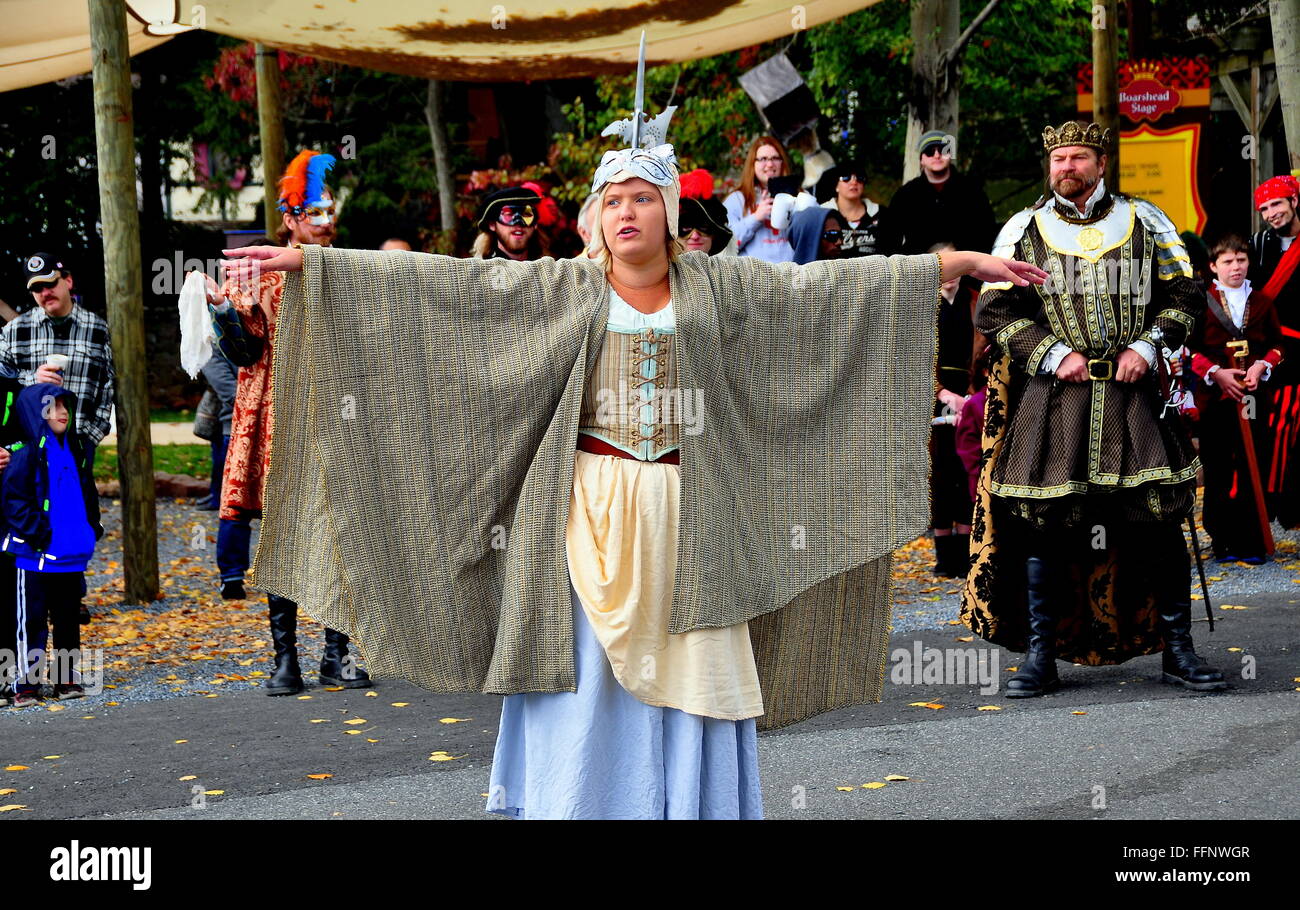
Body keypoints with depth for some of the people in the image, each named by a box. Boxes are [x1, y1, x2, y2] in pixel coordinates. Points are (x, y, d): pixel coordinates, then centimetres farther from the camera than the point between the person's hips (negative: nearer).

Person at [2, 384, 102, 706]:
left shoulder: (76, 450, 11)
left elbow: (87, 494, 21)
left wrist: (91, 528, 11)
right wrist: (37, 533, -19)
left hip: (72, 558, 7)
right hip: (36, 556, -6)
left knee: (67, 619, 14)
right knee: (32, 620, -2)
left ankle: (68, 679, 23)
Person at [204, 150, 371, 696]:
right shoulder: (262, 275, 3)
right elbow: (245, 352, -4)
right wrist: (225, 312, -20)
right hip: (283, 423, -3)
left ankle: (336, 655, 11)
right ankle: (285, 660, 6)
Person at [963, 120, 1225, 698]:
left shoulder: (1145, 222, 10)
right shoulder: (1024, 229, 8)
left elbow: (1181, 294, 11)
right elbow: (995, 310, 4)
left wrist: (1146, 346, -6)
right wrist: (1053, 355, -8)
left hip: (1133, 392, 1)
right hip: (1052, 395, 0)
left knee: (1160, 520, -3)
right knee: (1042, 522, -3)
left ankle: (1177, 651, 8)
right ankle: (1040, 658, 7)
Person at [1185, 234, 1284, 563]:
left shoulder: (1262, 303, 11)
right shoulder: (1202, 302, 2)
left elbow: (1277, 343, 13)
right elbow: (1190, 348, 0)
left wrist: (1262, 366, -7)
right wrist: (1215, 373, -13)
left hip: (1254, 396, 2)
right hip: (1214, 397, -2)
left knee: (1254, 471, 1)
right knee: (1218, 471, 1)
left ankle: (1252, 543, 5)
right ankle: (1223, 542, 9)